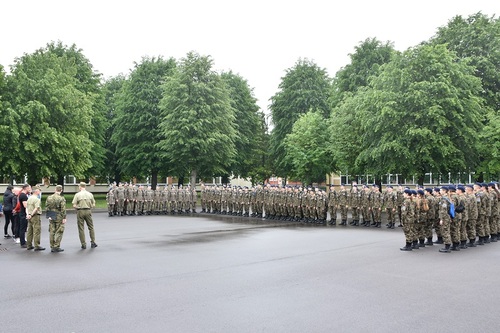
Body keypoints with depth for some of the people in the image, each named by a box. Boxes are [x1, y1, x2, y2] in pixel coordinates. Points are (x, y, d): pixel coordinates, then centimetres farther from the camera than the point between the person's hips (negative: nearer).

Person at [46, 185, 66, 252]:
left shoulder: (49, 197, 3)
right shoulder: (61, 198, -14)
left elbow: (46, 207, 7)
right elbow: (63, 209, -15)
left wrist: (49, 216, 13)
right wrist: (64, 218, -11)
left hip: (51, 217, 5)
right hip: (59, 217, -5)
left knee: (51, 232, 11)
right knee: (59, 232, 3)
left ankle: (52, 247, 16)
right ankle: (56, 247, 3)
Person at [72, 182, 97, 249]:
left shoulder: (77, 195, -6)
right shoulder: (90, 194, 2)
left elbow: (74, 205, -10)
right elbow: (93, 205, 3)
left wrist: (78, 207, 9)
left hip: (80, 211, -2)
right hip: (88, 211, 2)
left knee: (81, 228, 5)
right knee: (91, 227, 13)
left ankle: (83, 244, 6)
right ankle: (93, 242, 14)